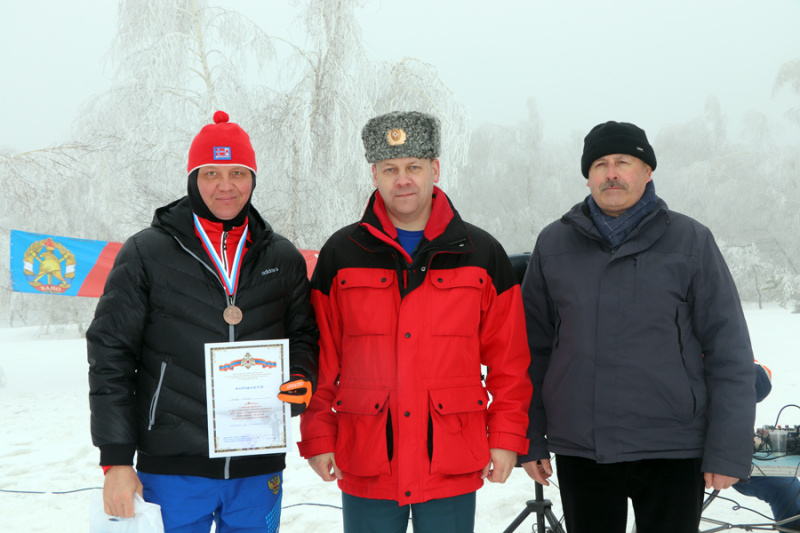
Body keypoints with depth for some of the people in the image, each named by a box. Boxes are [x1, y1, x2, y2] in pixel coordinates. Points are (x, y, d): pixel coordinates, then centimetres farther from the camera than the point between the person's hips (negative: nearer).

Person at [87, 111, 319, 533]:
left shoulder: (283, 258, 7)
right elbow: (110, 357, -2)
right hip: (172, 468, -2)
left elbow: (303, 335, 17)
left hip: (259, 470, 3)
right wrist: (116, 459, -6)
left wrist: (301, 381, -6)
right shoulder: (146, 254, -2)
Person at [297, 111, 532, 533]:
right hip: (365, 467, 0)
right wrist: (318, 436, 0)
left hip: (453, 466, 0)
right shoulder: (341, 255, 3)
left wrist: (507, 437, 0)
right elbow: (319, 358, 5)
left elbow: (509, 359, 5)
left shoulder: (481, 254, 3)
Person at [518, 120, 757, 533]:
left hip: (671, 452, -1)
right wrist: (529, 440, 5)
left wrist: (728, 451, -7)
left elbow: (729, 352, -2)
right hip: (578, 449, 2)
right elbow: (532, 348, 7)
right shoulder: (554, 243, 4)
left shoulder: (691, 241, -1)